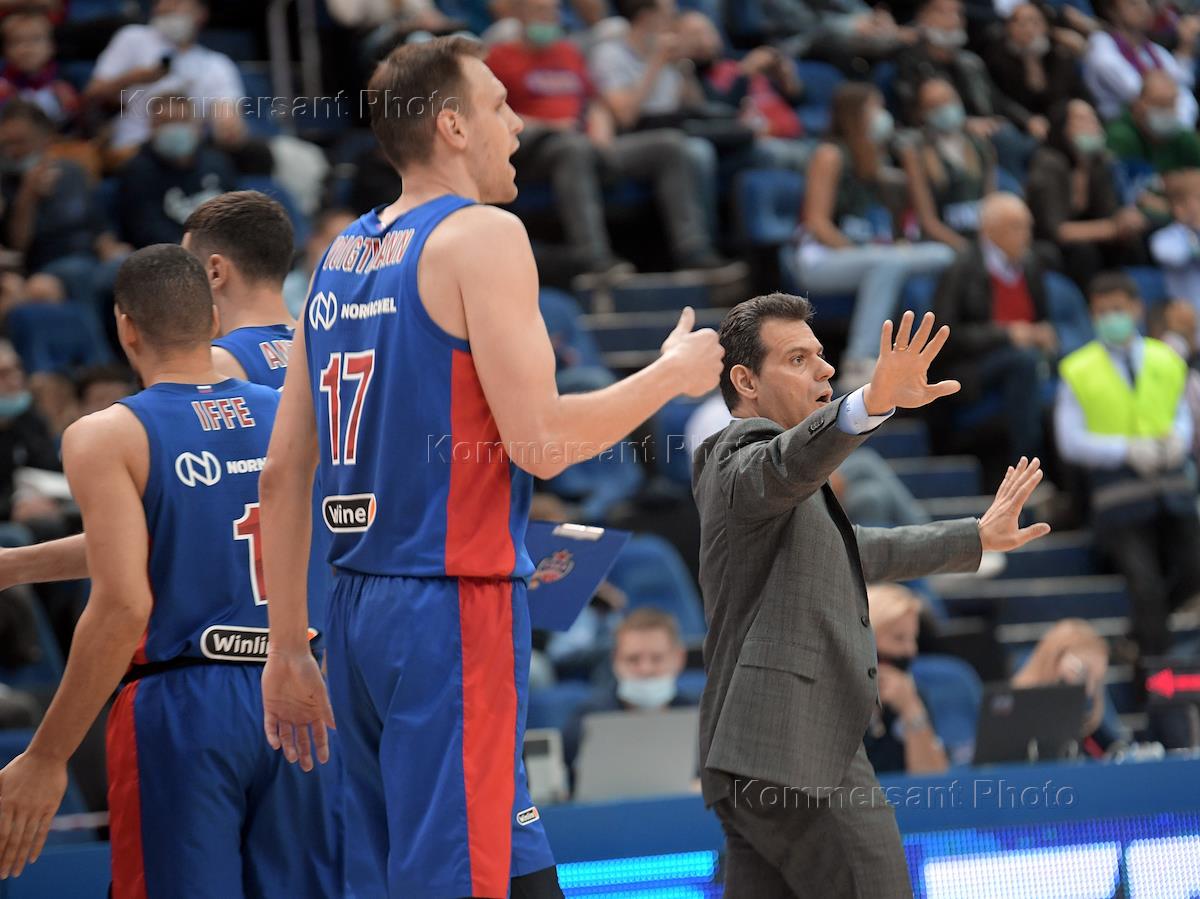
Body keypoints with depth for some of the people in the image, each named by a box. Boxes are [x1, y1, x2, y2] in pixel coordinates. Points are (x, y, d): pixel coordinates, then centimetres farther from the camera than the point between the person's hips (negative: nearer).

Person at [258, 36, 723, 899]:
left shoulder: (340, 259, 15)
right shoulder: (483, 235, -8)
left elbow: (283, 476, 15)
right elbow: (538, 440, -16)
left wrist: (288, 650, 19)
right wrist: (672, 374, 0)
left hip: (359, 605, 8)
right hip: (454, 602, -8)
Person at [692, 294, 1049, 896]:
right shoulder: (746, 456, -5)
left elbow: (855, 555, 41)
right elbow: (789, 463, -31)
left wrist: (976, 538, 49)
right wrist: (875, 400, -49)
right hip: (797, 749, -10)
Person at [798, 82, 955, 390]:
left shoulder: (874, 160, 20)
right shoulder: (830, 156, -3)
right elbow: (817, 222, -10)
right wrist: (861, 251, -17)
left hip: (870, 255, 8)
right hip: (823, 261, -8)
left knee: (942, 256, -11)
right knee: (888, 262, -38)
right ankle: (859, 363, -45)